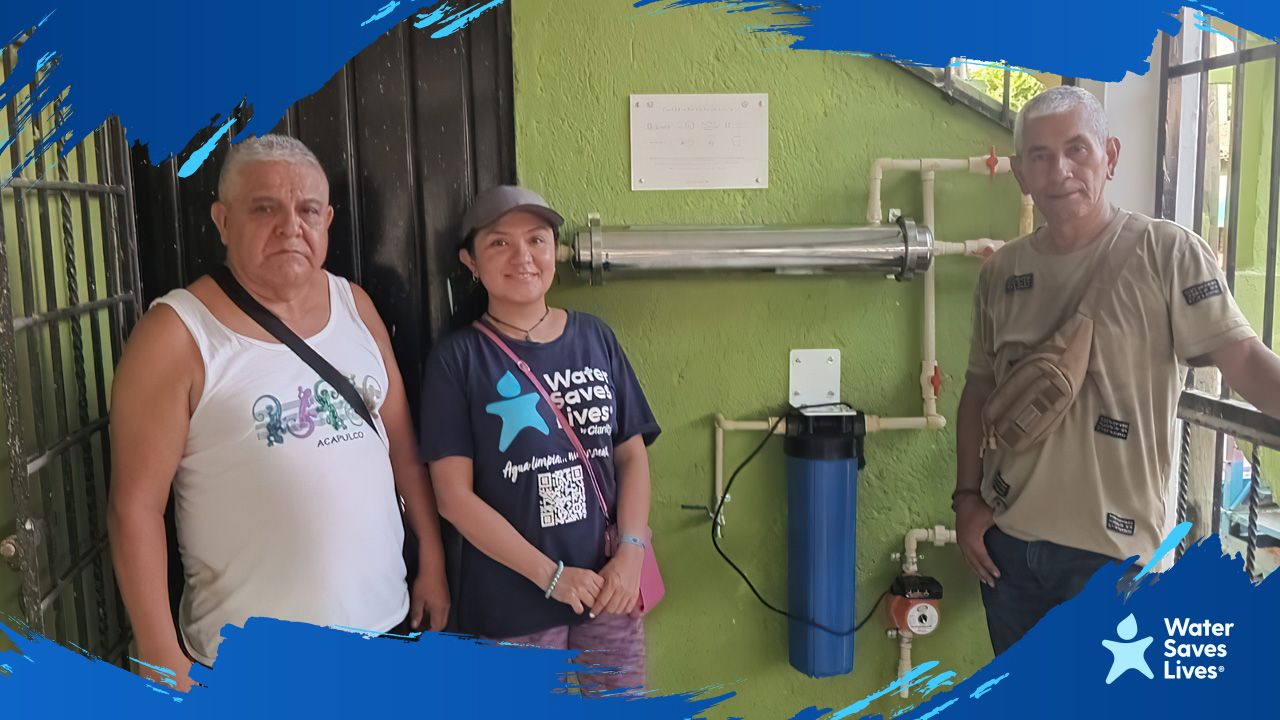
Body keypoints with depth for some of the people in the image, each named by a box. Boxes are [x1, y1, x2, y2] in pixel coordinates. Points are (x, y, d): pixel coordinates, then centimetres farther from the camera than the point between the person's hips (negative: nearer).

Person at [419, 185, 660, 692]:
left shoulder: (594, 338, 3)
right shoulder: (458, 358, -7)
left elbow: (632, 455, 6)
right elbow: (454, 496, -10)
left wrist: (632, 551, -8)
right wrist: (551, 575, -12)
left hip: (607, 592, 3)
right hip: (511, 606, -3)